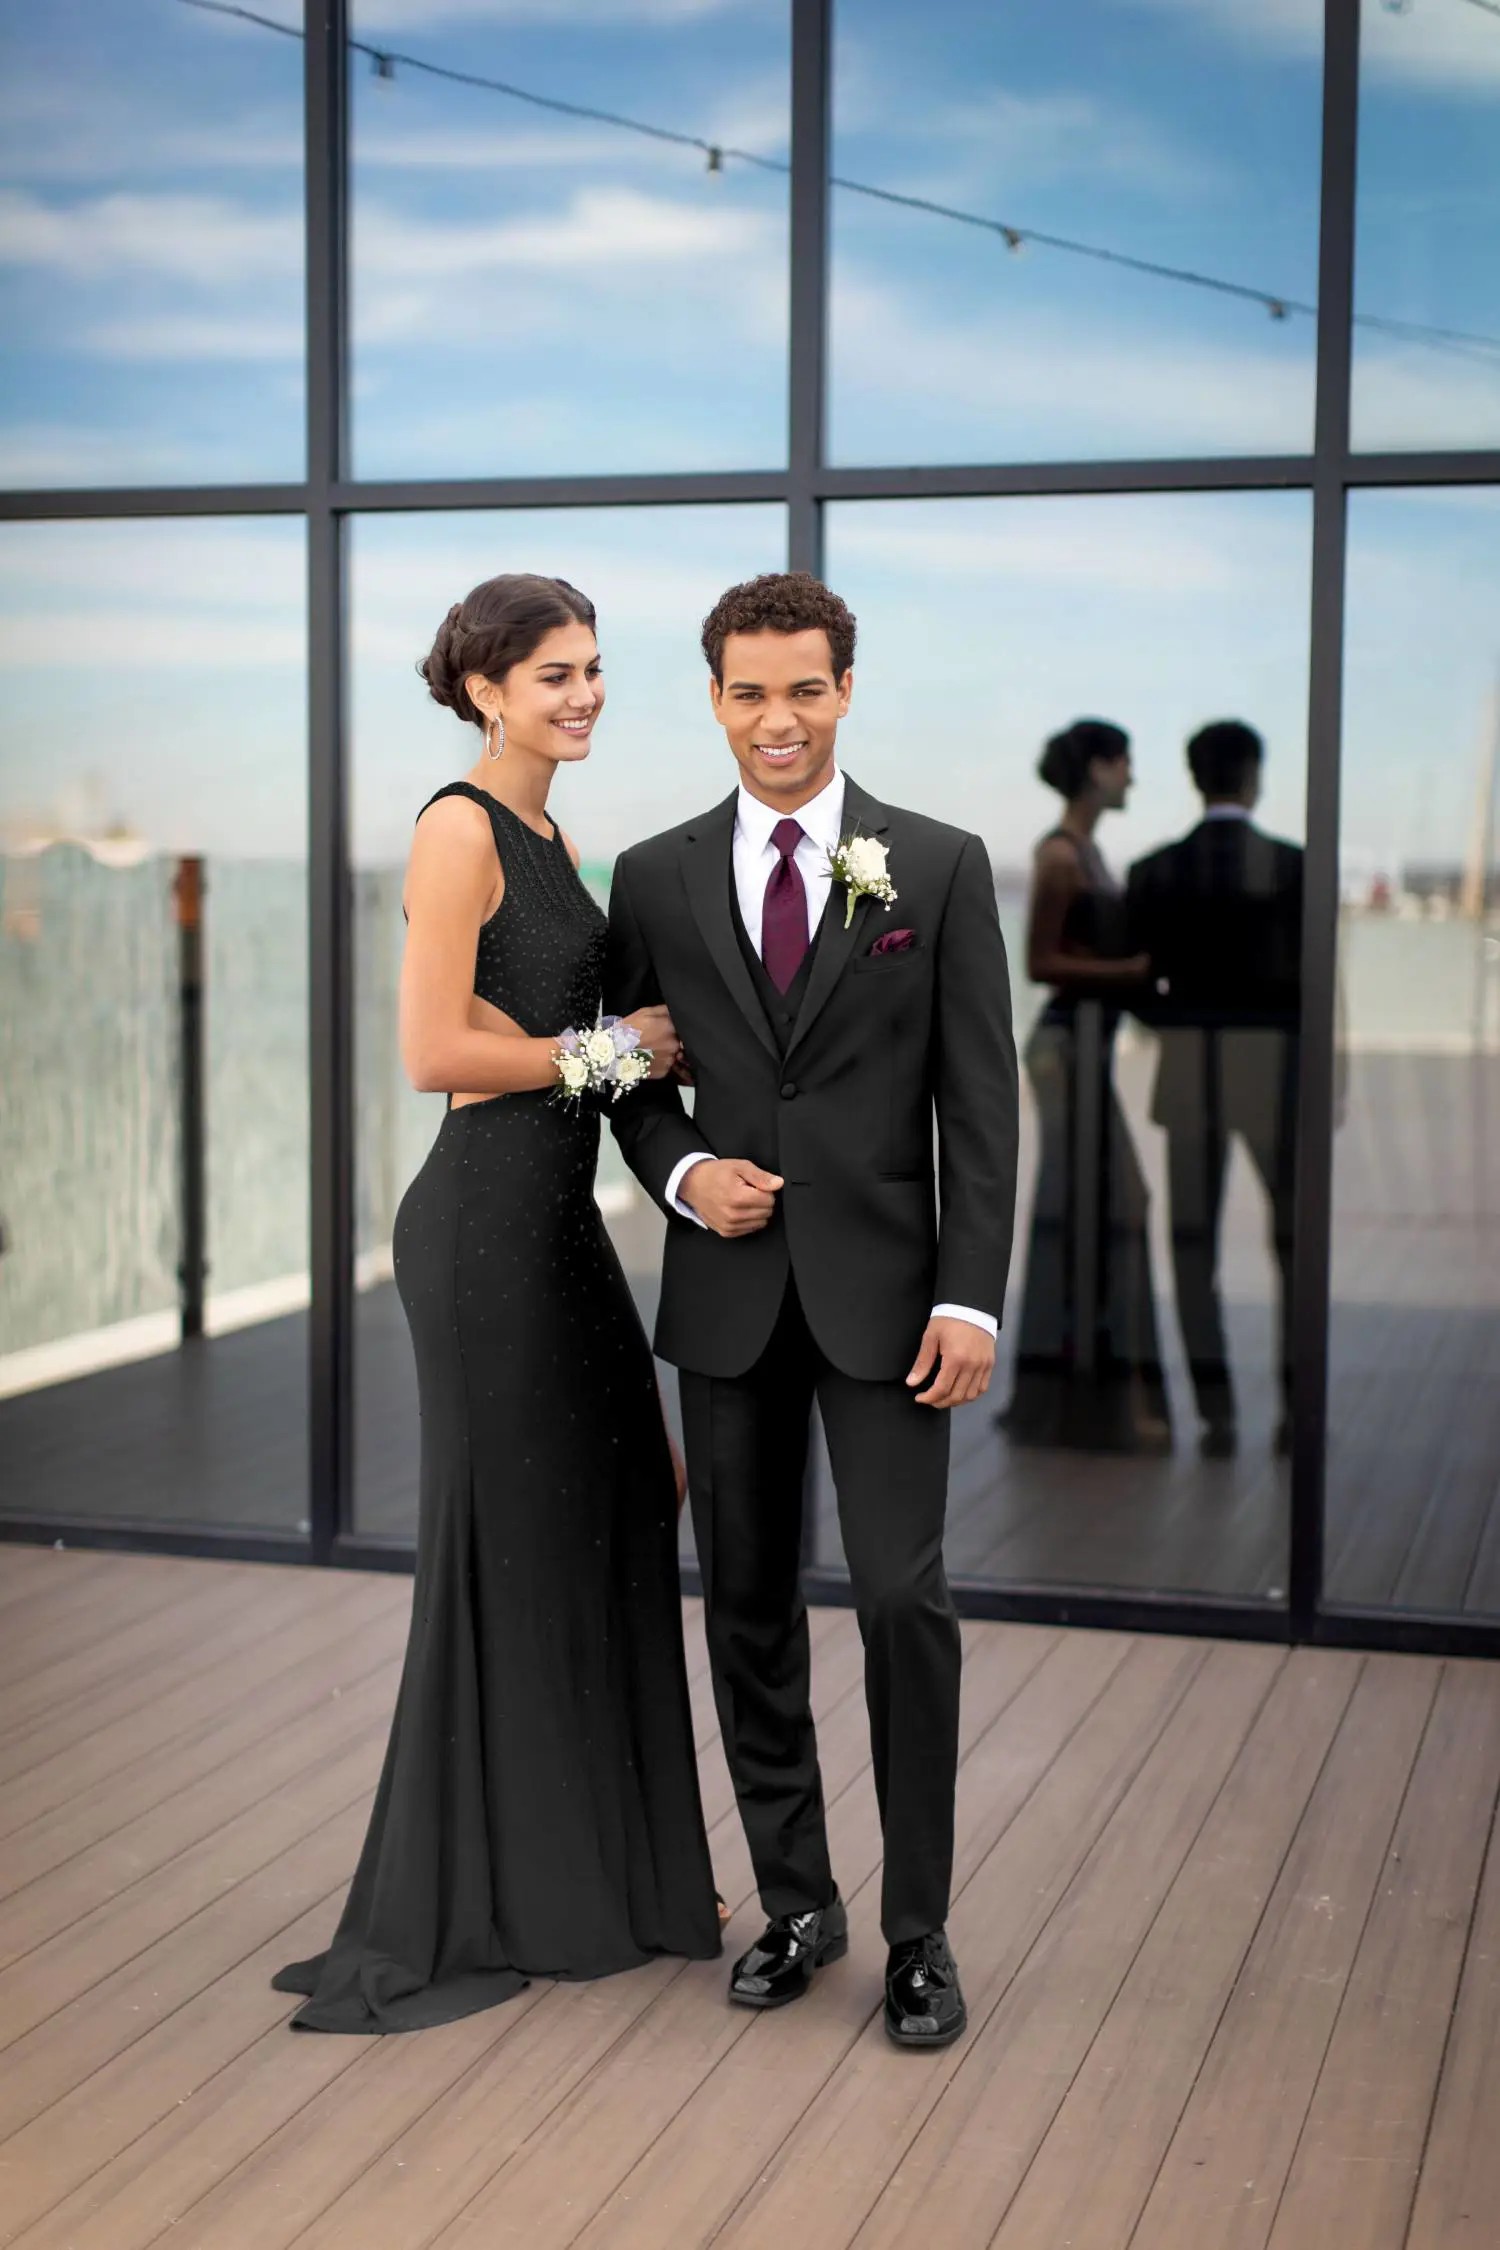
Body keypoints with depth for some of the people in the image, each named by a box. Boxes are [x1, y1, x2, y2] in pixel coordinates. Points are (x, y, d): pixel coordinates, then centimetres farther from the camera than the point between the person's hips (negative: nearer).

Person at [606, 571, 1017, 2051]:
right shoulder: (656, 878, 6)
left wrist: (971, 1299, -10)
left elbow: (978, 1099, -2)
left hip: (880, 1288, -2)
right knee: (748, 1607, 9)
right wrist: (683, 1173, -10)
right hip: (729, 1290, 3)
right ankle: (795, 1900, 25)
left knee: (904, 1599, -6)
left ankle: (918, 1929, 8)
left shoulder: (939, 867, 0)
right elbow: (634, 1080, 12)